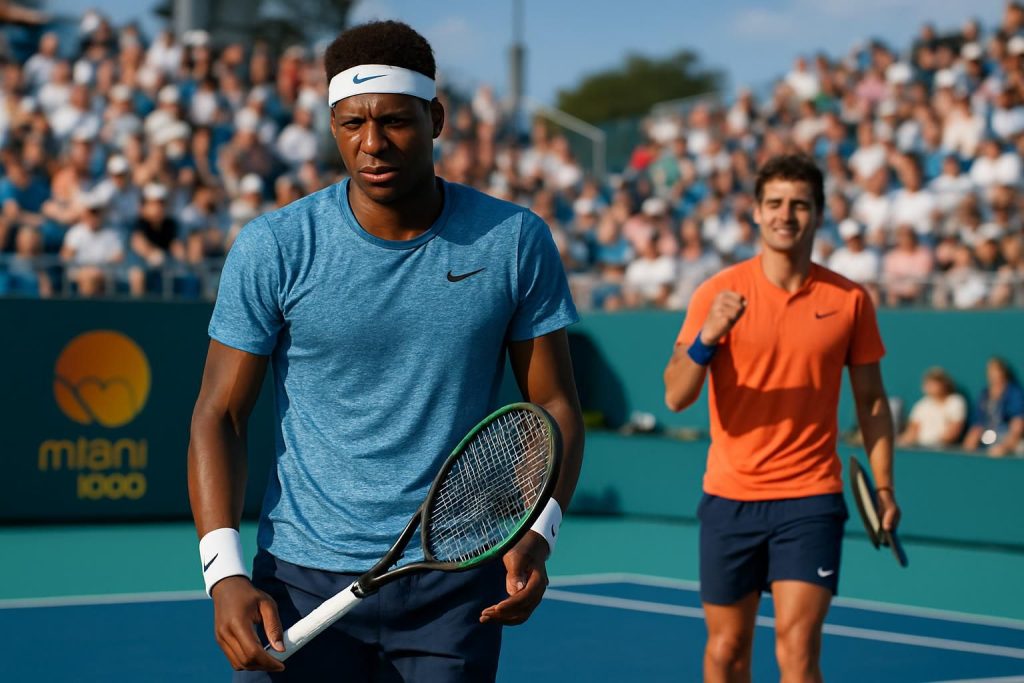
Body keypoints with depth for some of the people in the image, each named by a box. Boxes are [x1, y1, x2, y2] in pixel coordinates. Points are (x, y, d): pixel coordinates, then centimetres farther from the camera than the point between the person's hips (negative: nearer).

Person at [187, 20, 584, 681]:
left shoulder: (517, 241, -2)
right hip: (304, 576, -1)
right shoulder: (272, 247, -5)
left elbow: (554, 403, 3)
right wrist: (224, 573, -14)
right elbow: (220, 415, -2)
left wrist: (537, 533, -13)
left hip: (457, 586, 1)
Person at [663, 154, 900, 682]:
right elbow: (676, 397, -10)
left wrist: (883, 486, 2)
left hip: (811, 500, -1)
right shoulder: (718, 293, -3)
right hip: (729, 498, 1)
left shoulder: (849, 300, 1)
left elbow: (871, 398, 9)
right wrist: (707, 337, -27)